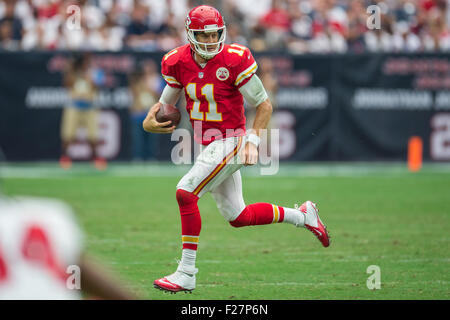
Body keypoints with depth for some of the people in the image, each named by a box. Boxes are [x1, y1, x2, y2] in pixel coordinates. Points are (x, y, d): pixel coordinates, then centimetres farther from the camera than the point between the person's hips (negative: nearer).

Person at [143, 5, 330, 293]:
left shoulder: (235, 61, -16)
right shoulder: (179, 63, 0)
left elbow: (264, 105, -8)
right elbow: (166, 102, 14)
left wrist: (252, 139, -19)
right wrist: (149, 121, -6)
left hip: (230, 143, -7)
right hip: (207, 146, 7)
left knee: (185, 192, -20)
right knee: (238, 217, 14)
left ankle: (186, 274, -14)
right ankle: (302, 216, 36)